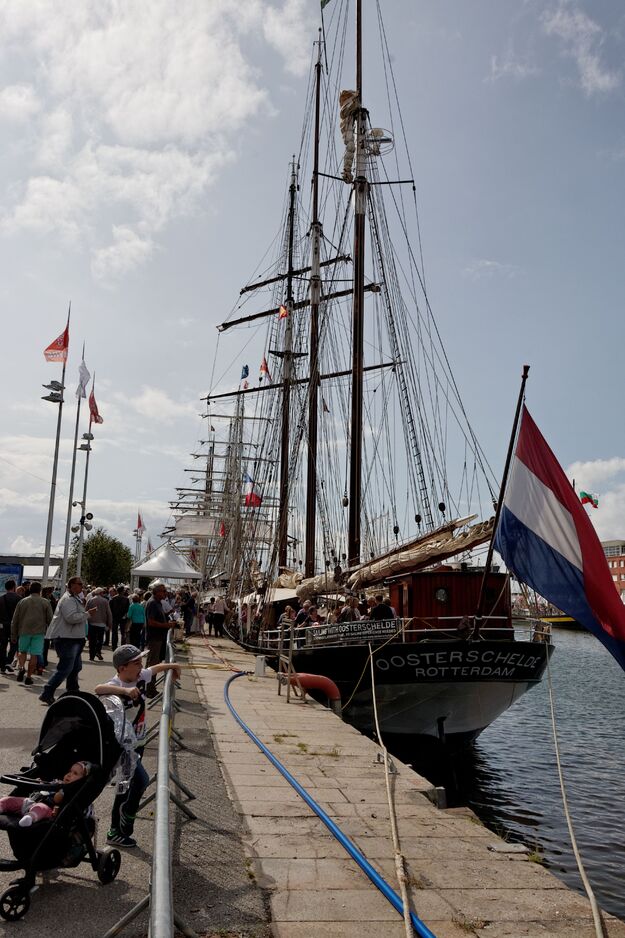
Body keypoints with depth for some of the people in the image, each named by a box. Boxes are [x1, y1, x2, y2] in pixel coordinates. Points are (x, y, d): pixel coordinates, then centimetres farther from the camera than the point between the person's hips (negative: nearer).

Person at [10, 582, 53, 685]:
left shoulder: (22, 602, 8)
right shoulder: (45, 602, 4)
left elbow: (14, 621, 10)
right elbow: (50, 619, 3)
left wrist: (13, 635, 16)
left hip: (24, 631, 1)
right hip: (39, 632, -1)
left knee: (22, 651, 19)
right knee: (34, 655, 3)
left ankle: (21, 668, -4)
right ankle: (29, 677, 3)